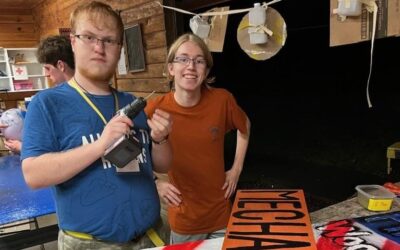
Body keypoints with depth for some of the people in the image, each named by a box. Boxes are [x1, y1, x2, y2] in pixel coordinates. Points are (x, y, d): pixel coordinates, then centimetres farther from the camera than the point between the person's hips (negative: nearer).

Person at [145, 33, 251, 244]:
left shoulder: (222, 100, -13)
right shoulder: (156, 109, -17)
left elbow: (244, 126, 8)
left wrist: (236, 168, 4)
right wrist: (154, 183, -8)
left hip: (221, 212, 2)